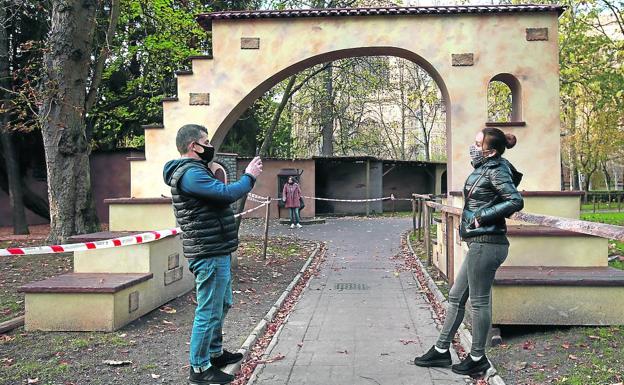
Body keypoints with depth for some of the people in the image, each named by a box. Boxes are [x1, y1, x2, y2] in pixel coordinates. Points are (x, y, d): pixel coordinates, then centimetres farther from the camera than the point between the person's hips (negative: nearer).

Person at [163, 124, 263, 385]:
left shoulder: (193, 171, 17)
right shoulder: (191, 173, -18)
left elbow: (220, 196, 19)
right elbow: (227, 193, -25)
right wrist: (249, 176, -11)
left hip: (216, 252, 11)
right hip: (209, 254, -11)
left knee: (223, 304, 23)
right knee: (209, 312, -2)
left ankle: (215, 353, 37)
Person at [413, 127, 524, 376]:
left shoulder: (495, 170, -12)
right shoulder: (484, 169, 14)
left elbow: (516, 201, -20)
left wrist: (482, 216, -16)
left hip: (486, 244, -10)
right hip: (480, 244, 10)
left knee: (479, 301, 1)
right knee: (456, 297, 14)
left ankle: (477, 359, 15)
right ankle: (441, 350, 24)